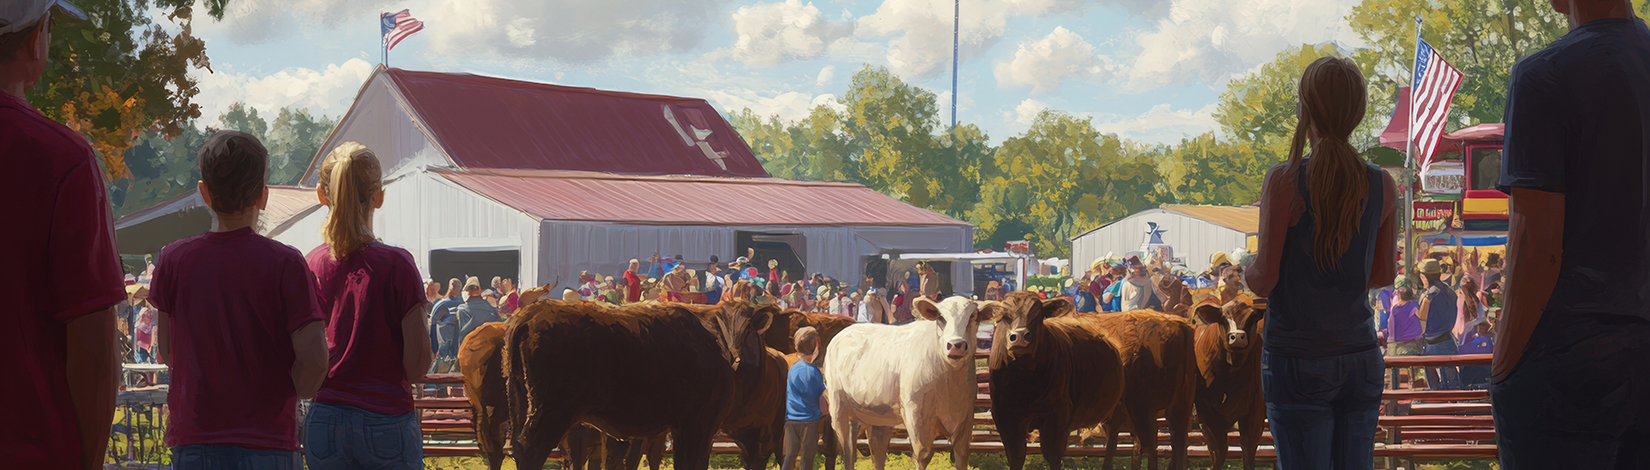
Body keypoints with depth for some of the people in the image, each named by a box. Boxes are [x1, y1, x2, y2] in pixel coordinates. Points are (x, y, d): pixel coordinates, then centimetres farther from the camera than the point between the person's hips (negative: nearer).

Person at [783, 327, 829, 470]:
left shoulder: (792, 369, 4)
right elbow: (822, 399, -8)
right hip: (810, 420, -4)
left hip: (791, 420, 4)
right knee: (807, 457, 3)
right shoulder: (814, 372, -12)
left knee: (790, 456, 9)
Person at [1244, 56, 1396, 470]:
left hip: (1298, 361, -4)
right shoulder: (1382, 186, 0)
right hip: (1361, 357, 4)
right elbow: (1384, 274, 11)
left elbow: (1264, 280, -11)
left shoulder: (1285, 182, -13)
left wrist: (1248, 273, 11)